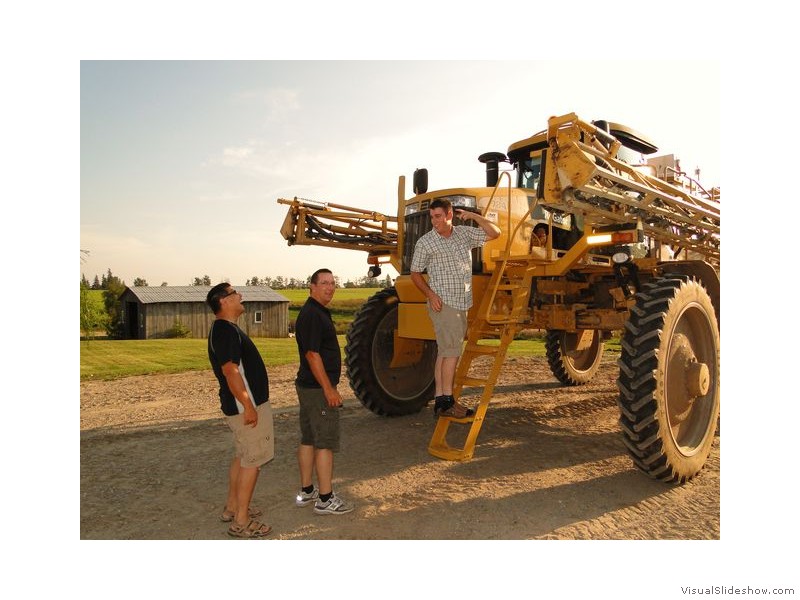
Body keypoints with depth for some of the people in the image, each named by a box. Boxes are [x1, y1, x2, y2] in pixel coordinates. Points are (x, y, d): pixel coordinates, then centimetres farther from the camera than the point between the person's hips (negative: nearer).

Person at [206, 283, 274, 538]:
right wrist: (248, 406, -25)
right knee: (253, 460, -2)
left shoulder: (226, 329, 13)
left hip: (243, 404, 10)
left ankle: (232, 507, 32)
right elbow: (230, 370, -26)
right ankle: (241, 521, 8)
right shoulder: (225, 330, -20)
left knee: (242, 456, 20)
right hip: (247, 405, -10)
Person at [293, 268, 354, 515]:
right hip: (318, 388, -10)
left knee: (308, 439, 15)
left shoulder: (318, 312, 14)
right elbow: (312, 354, -23)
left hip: (309, 386, 10)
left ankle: (306, 491, 26)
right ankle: (325, 499, 6)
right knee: (325, 442, -3)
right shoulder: (312, 315, -18)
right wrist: (329, 390, -21)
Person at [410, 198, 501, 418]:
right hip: (443, 303, -6)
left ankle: (440, 400, 15)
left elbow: (494, 233, 11)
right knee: (452, 350, -10)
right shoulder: (425, 242, -4)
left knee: (445, 352, 9)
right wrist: (430, 294, -13)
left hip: (462, 303, 6)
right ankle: (446, 400, -4)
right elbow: (415, 273, 1)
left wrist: (473, 216, 0)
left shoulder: (464, 234, 8)